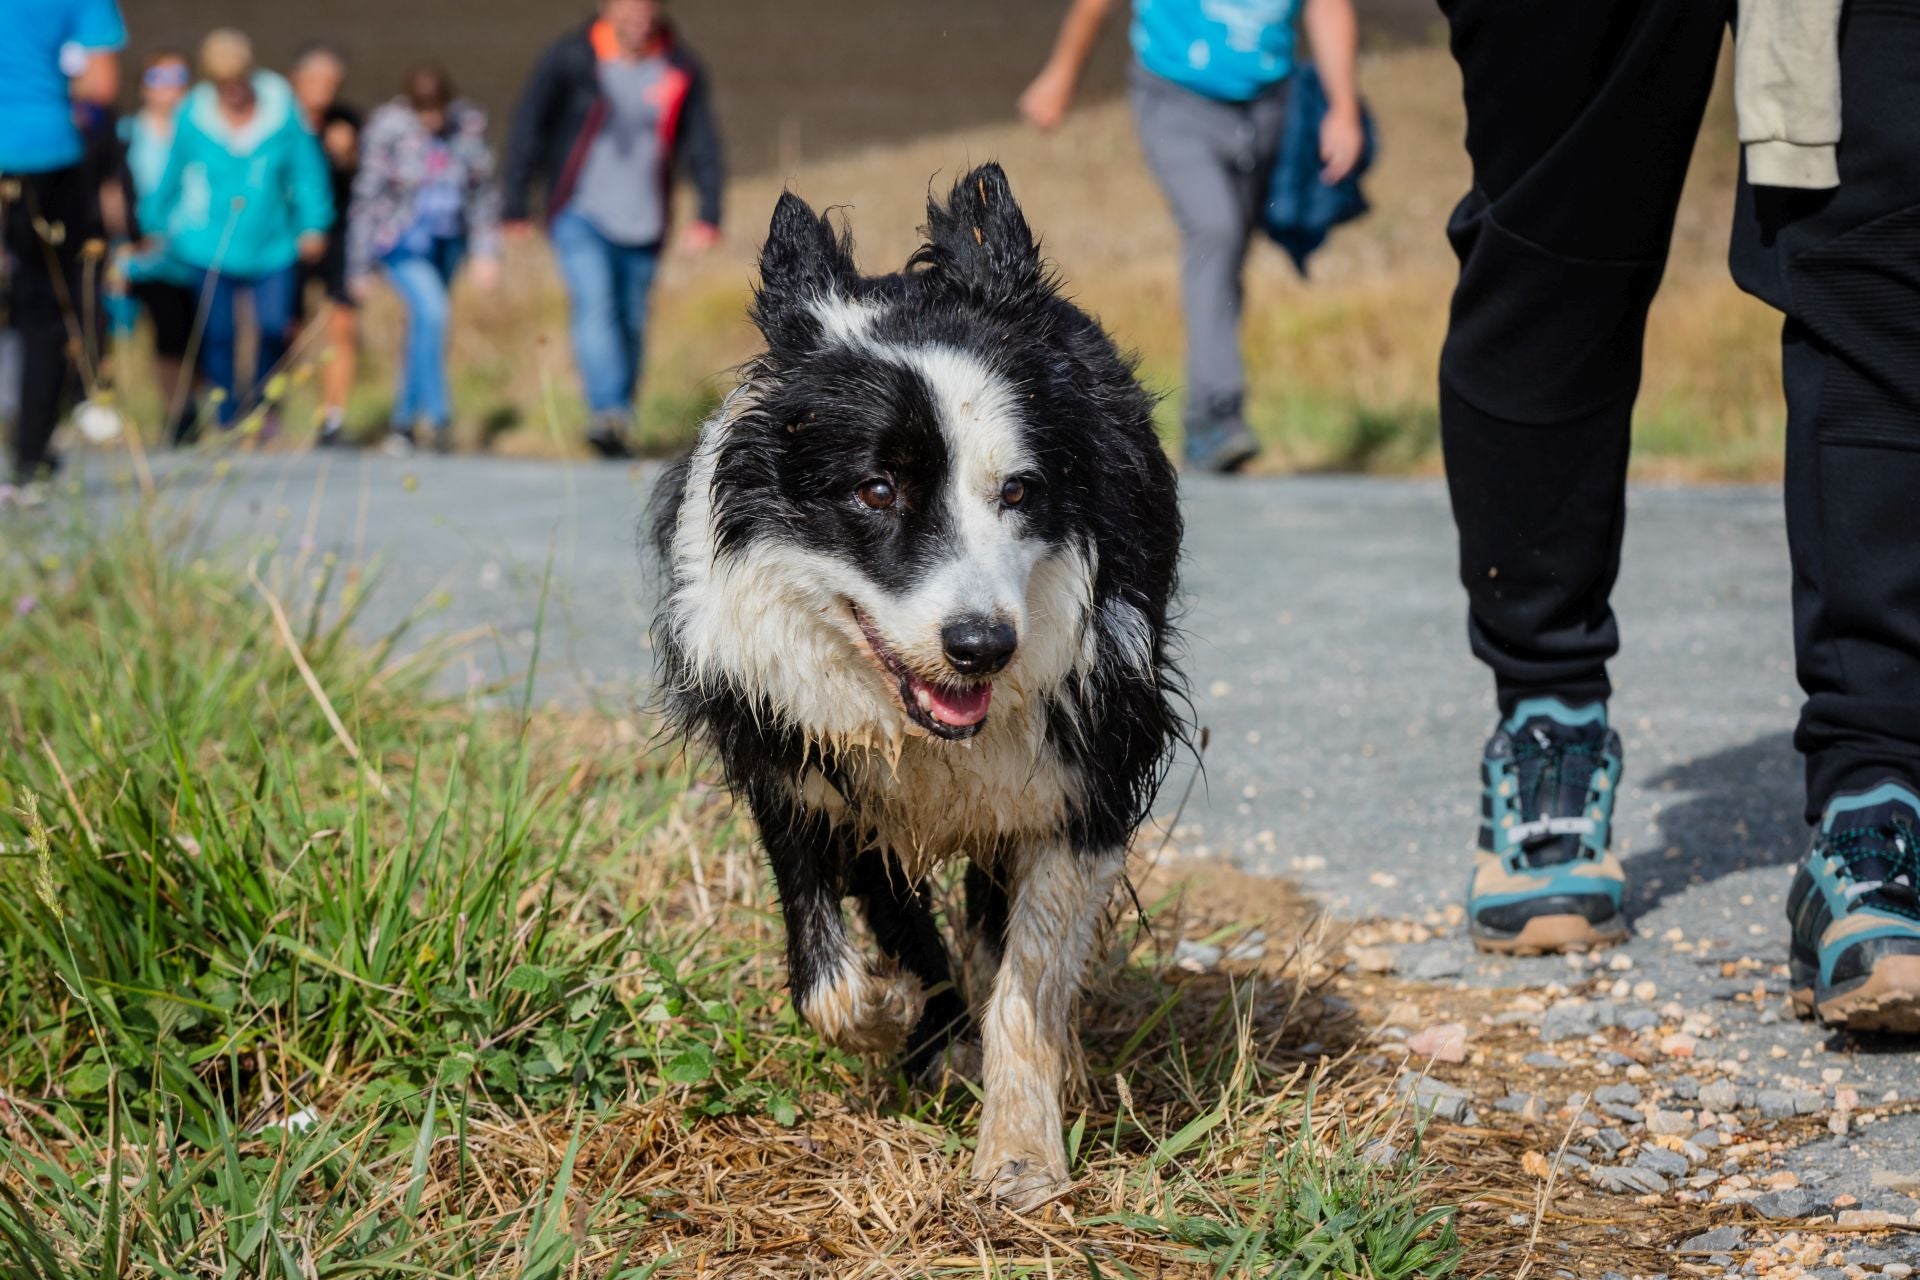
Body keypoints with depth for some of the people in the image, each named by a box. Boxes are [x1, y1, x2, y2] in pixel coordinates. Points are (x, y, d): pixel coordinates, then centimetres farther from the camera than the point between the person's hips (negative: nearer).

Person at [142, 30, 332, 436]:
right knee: (219, 334, 0)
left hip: (272, 246, 0)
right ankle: (227, 418, 12)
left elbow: (307, 170, 6)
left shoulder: (282, 110, -3)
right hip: (209, 247, 0)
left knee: (274, 330, -5)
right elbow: (170, 175, 10)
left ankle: (264, 407, 18)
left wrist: (313, 224, 3)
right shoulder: (193, 116, -3)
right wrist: (156, 226, 17)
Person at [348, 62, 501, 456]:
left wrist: (486, 251, 0)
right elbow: (368, 197, -9)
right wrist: (360, 267, -7)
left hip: (449, 238, 4)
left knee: (424, 325, 10)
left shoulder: (469, 124, -5)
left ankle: (404, 422, 22)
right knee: (431, 311, -23)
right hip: (403, 241, -4)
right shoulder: (389, 129, -15)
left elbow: (484, 191, 4)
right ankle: (438, 413, -16)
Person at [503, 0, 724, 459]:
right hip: (581, 216, -3)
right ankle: (608, 414, -33)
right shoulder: (570, 60, -7)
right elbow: (529, 128, -1)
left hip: (643, 226, 3)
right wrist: (516, 210, -3)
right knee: (595, 306, -23)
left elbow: (701, 144, 5)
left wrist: (708, 214, -7)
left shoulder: (681, 71, 1)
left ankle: (617, 430, 23)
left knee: (631, 326, 8)